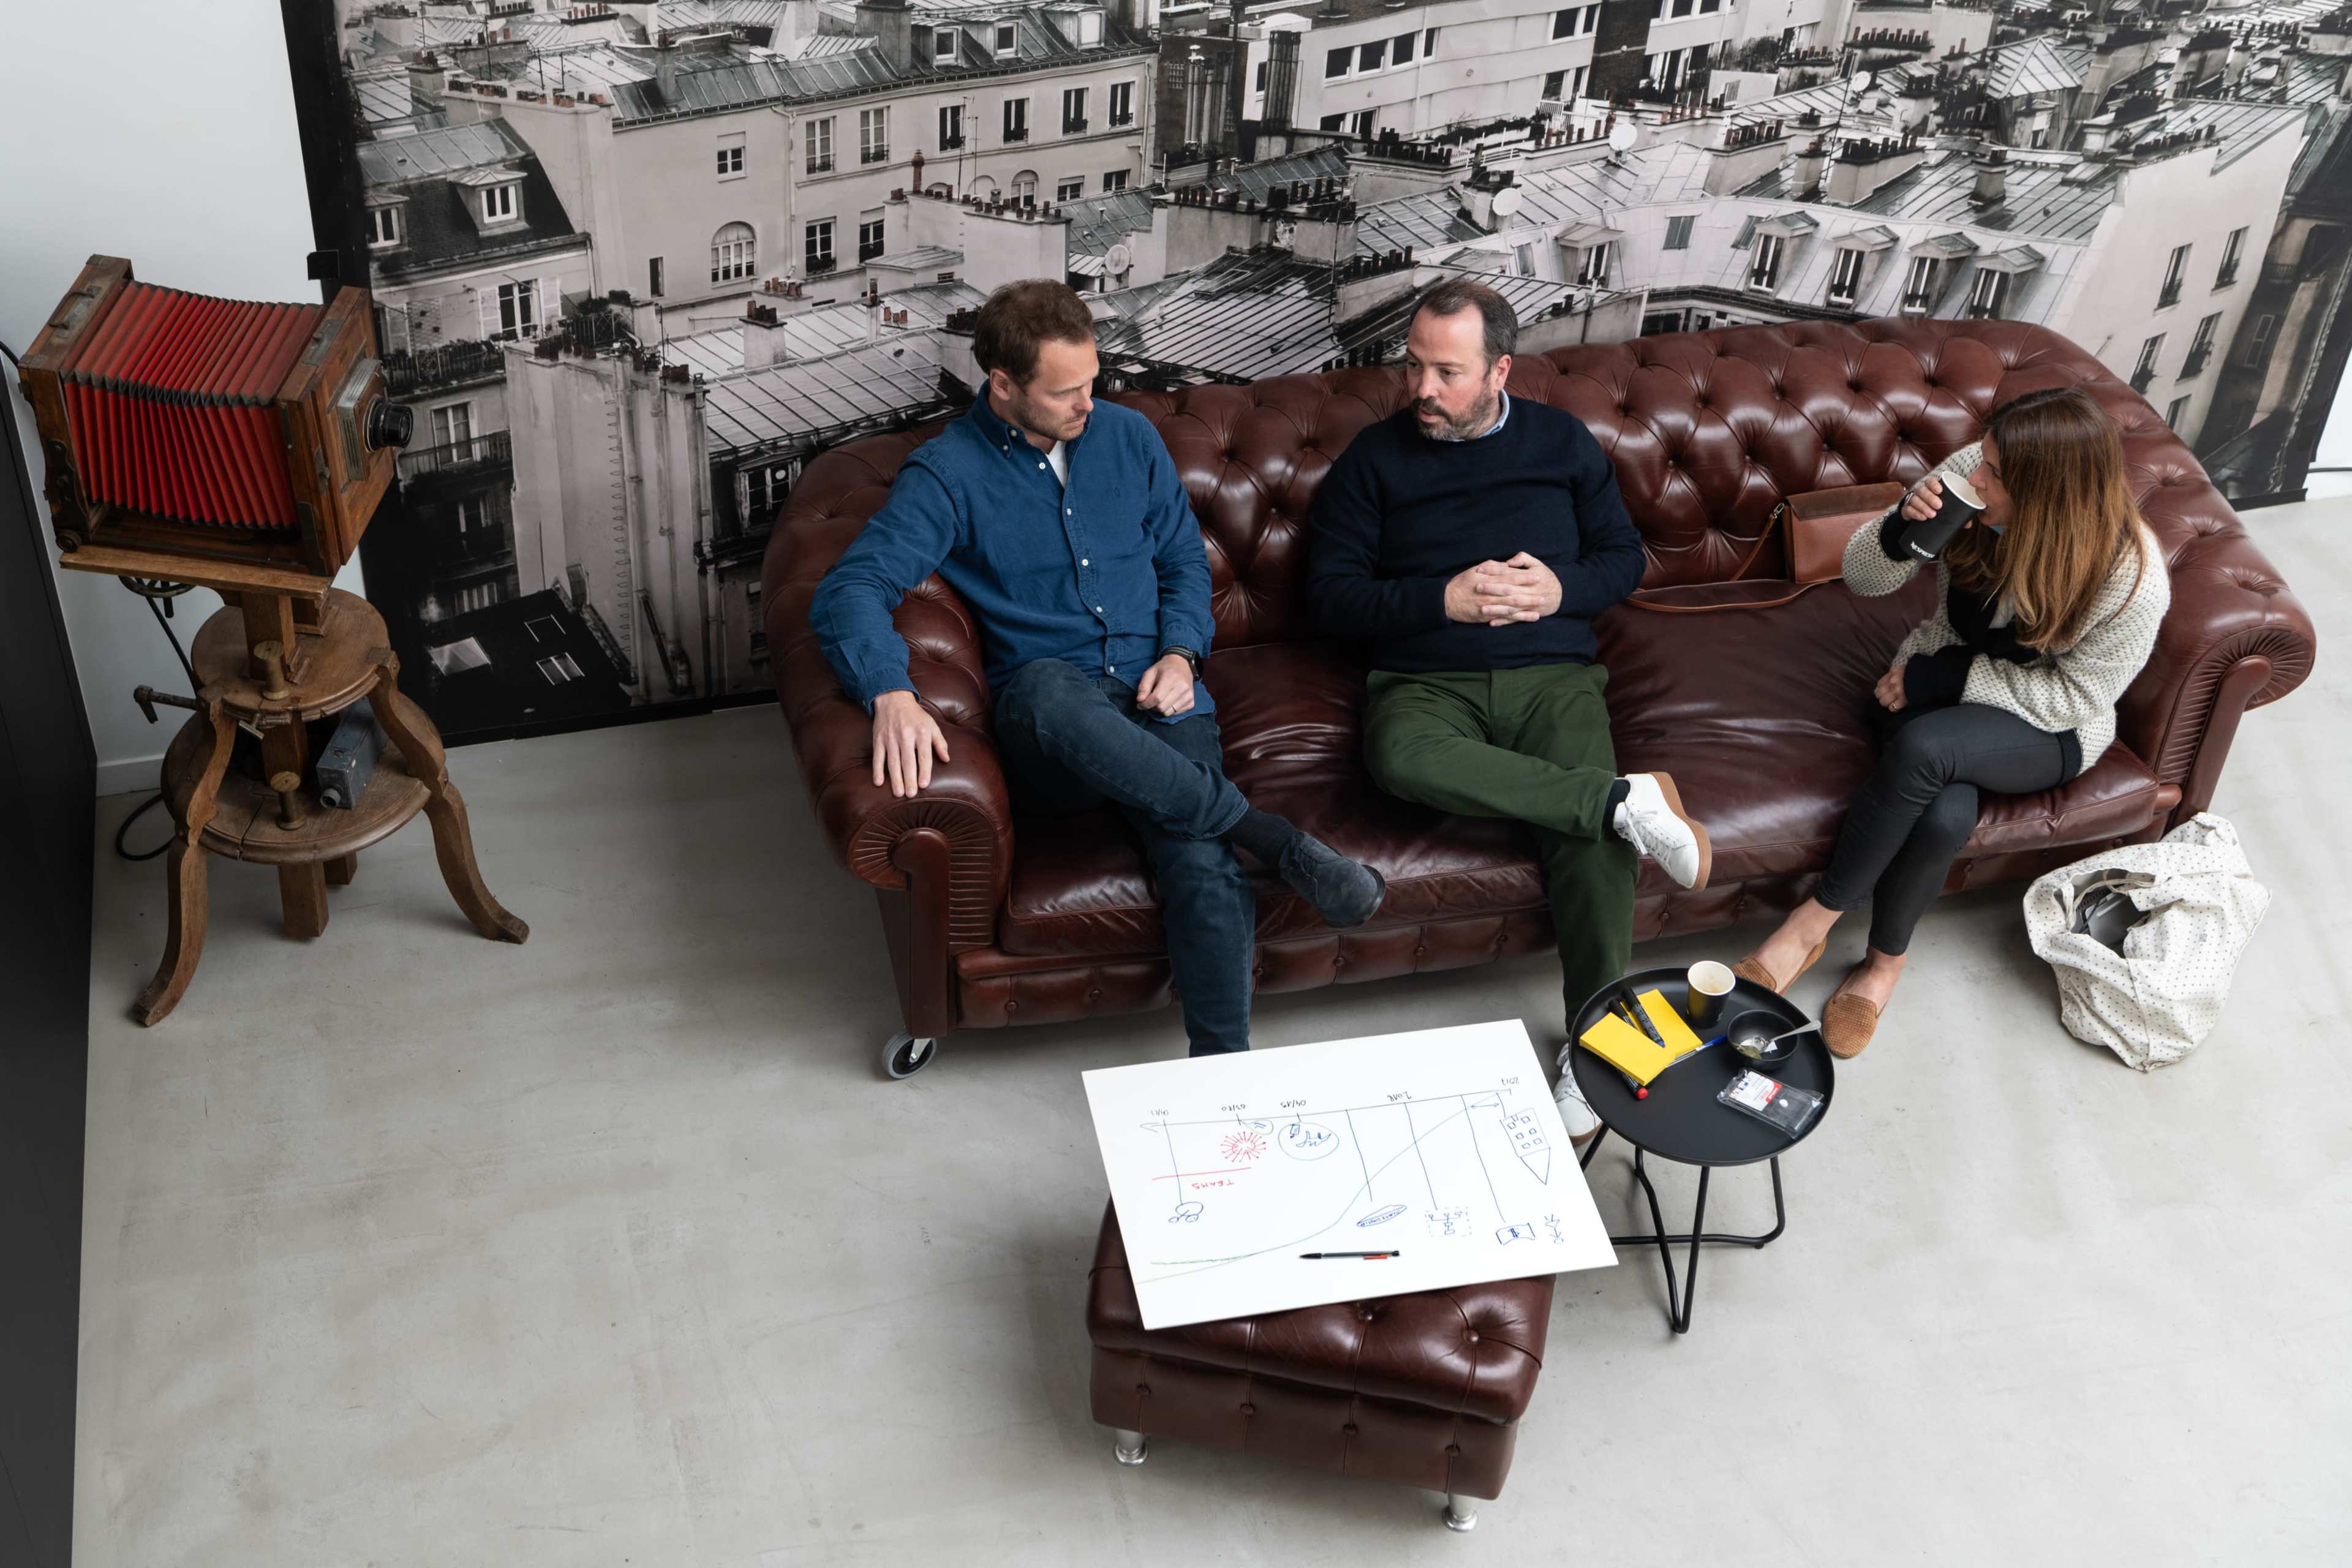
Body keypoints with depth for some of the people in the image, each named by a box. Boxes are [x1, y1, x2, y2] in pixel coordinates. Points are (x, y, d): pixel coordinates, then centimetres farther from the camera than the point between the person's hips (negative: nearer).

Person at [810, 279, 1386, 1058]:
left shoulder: (1128, 436, 14)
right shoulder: (948, 473, 0)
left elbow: (1185, 559, 23)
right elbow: (849, 589, -13)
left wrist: (1180, 653, 1)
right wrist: (892, 693, -34)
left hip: (1158, 698, 3)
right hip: (1049, 728, -3)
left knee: (1203, 868, -29)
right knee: (1048, 690, -41)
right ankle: (1278, 843, -32)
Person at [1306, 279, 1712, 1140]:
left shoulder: (1562, 440, 15)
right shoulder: (1375, 457, 10)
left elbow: (1624, 554, 18)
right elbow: (1330, 592, 5)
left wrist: (1563, 588, -5)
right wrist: (1442, 598, -10)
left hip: (1551, 673, 1)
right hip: (1426, 681, -1)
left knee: (1593, 834, -29)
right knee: (1402, 758, -39)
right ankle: (1627, 799, -34)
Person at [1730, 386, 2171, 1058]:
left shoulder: (2131, 579, -27)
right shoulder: (1970, 472, -18)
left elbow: (2076, 697, -16)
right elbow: (1862, 577, -8)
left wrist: (1941, 678, -19)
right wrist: (1903, 529, -31)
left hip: (2047, 728, -3)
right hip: (1940, 682, 3)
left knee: (1923, 748, -36)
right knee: (1947, 814, -32)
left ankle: (1816, 920, -17)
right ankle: (1887, 959, -5)